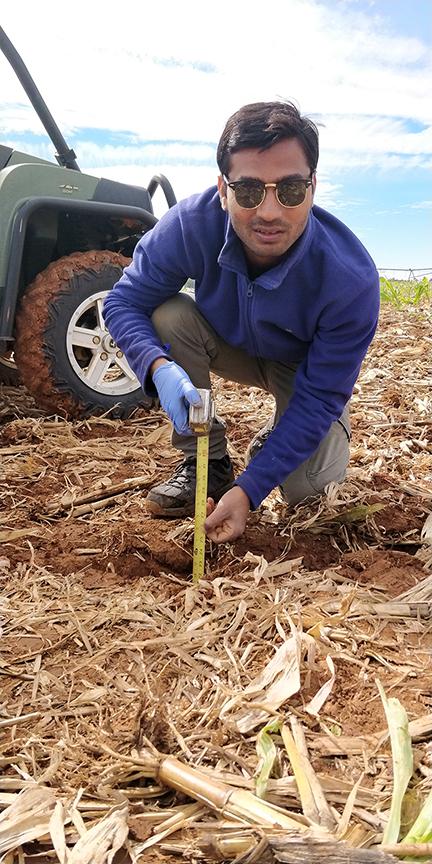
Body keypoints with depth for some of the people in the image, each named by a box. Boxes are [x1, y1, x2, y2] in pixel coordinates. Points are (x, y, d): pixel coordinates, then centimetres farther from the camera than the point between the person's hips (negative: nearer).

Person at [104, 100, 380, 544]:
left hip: (305, 370, -2)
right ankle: (207, 463, -11)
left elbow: (319, 397, -30)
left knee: (307, 489, -19)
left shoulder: (351, 278, -37)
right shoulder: (191, 224, -32)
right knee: (169, 316, -28)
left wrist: (248, 489, -34)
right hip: (229, 343, 2)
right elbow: (122, 302, -22)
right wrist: (159, 367, -44)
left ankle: (276, 438, 19)